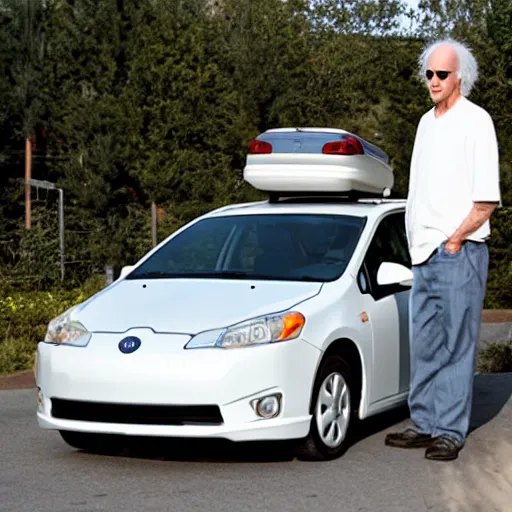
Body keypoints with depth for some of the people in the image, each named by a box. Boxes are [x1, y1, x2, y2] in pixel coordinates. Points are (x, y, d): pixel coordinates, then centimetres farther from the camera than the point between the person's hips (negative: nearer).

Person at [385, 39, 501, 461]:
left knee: (457, 345, -3)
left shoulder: (475, 121, -7)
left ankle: (451, 431, 0)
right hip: (424, 253, 8)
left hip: (459, 253, -8)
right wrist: (418, 244, 11)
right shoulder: (427, 122, 16)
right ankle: (424, 424, 18)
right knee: (424, 345, 11)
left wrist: (454, 240, -12)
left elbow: (487, 199, -11)